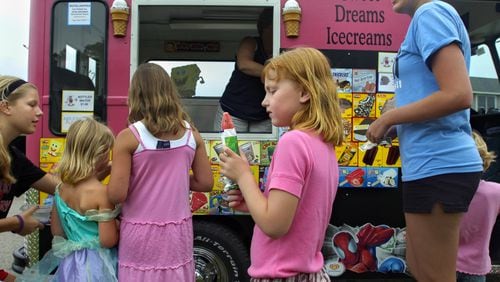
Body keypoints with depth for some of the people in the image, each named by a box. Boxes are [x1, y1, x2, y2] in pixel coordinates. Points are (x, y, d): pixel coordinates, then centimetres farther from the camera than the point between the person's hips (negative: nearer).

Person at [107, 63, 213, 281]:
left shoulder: (128, 137, -12)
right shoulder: (191, 133, -1)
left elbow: (117, 195, -13)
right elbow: (205, 183, 4)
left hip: (141, 235, -3)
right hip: (178, 233, 3)